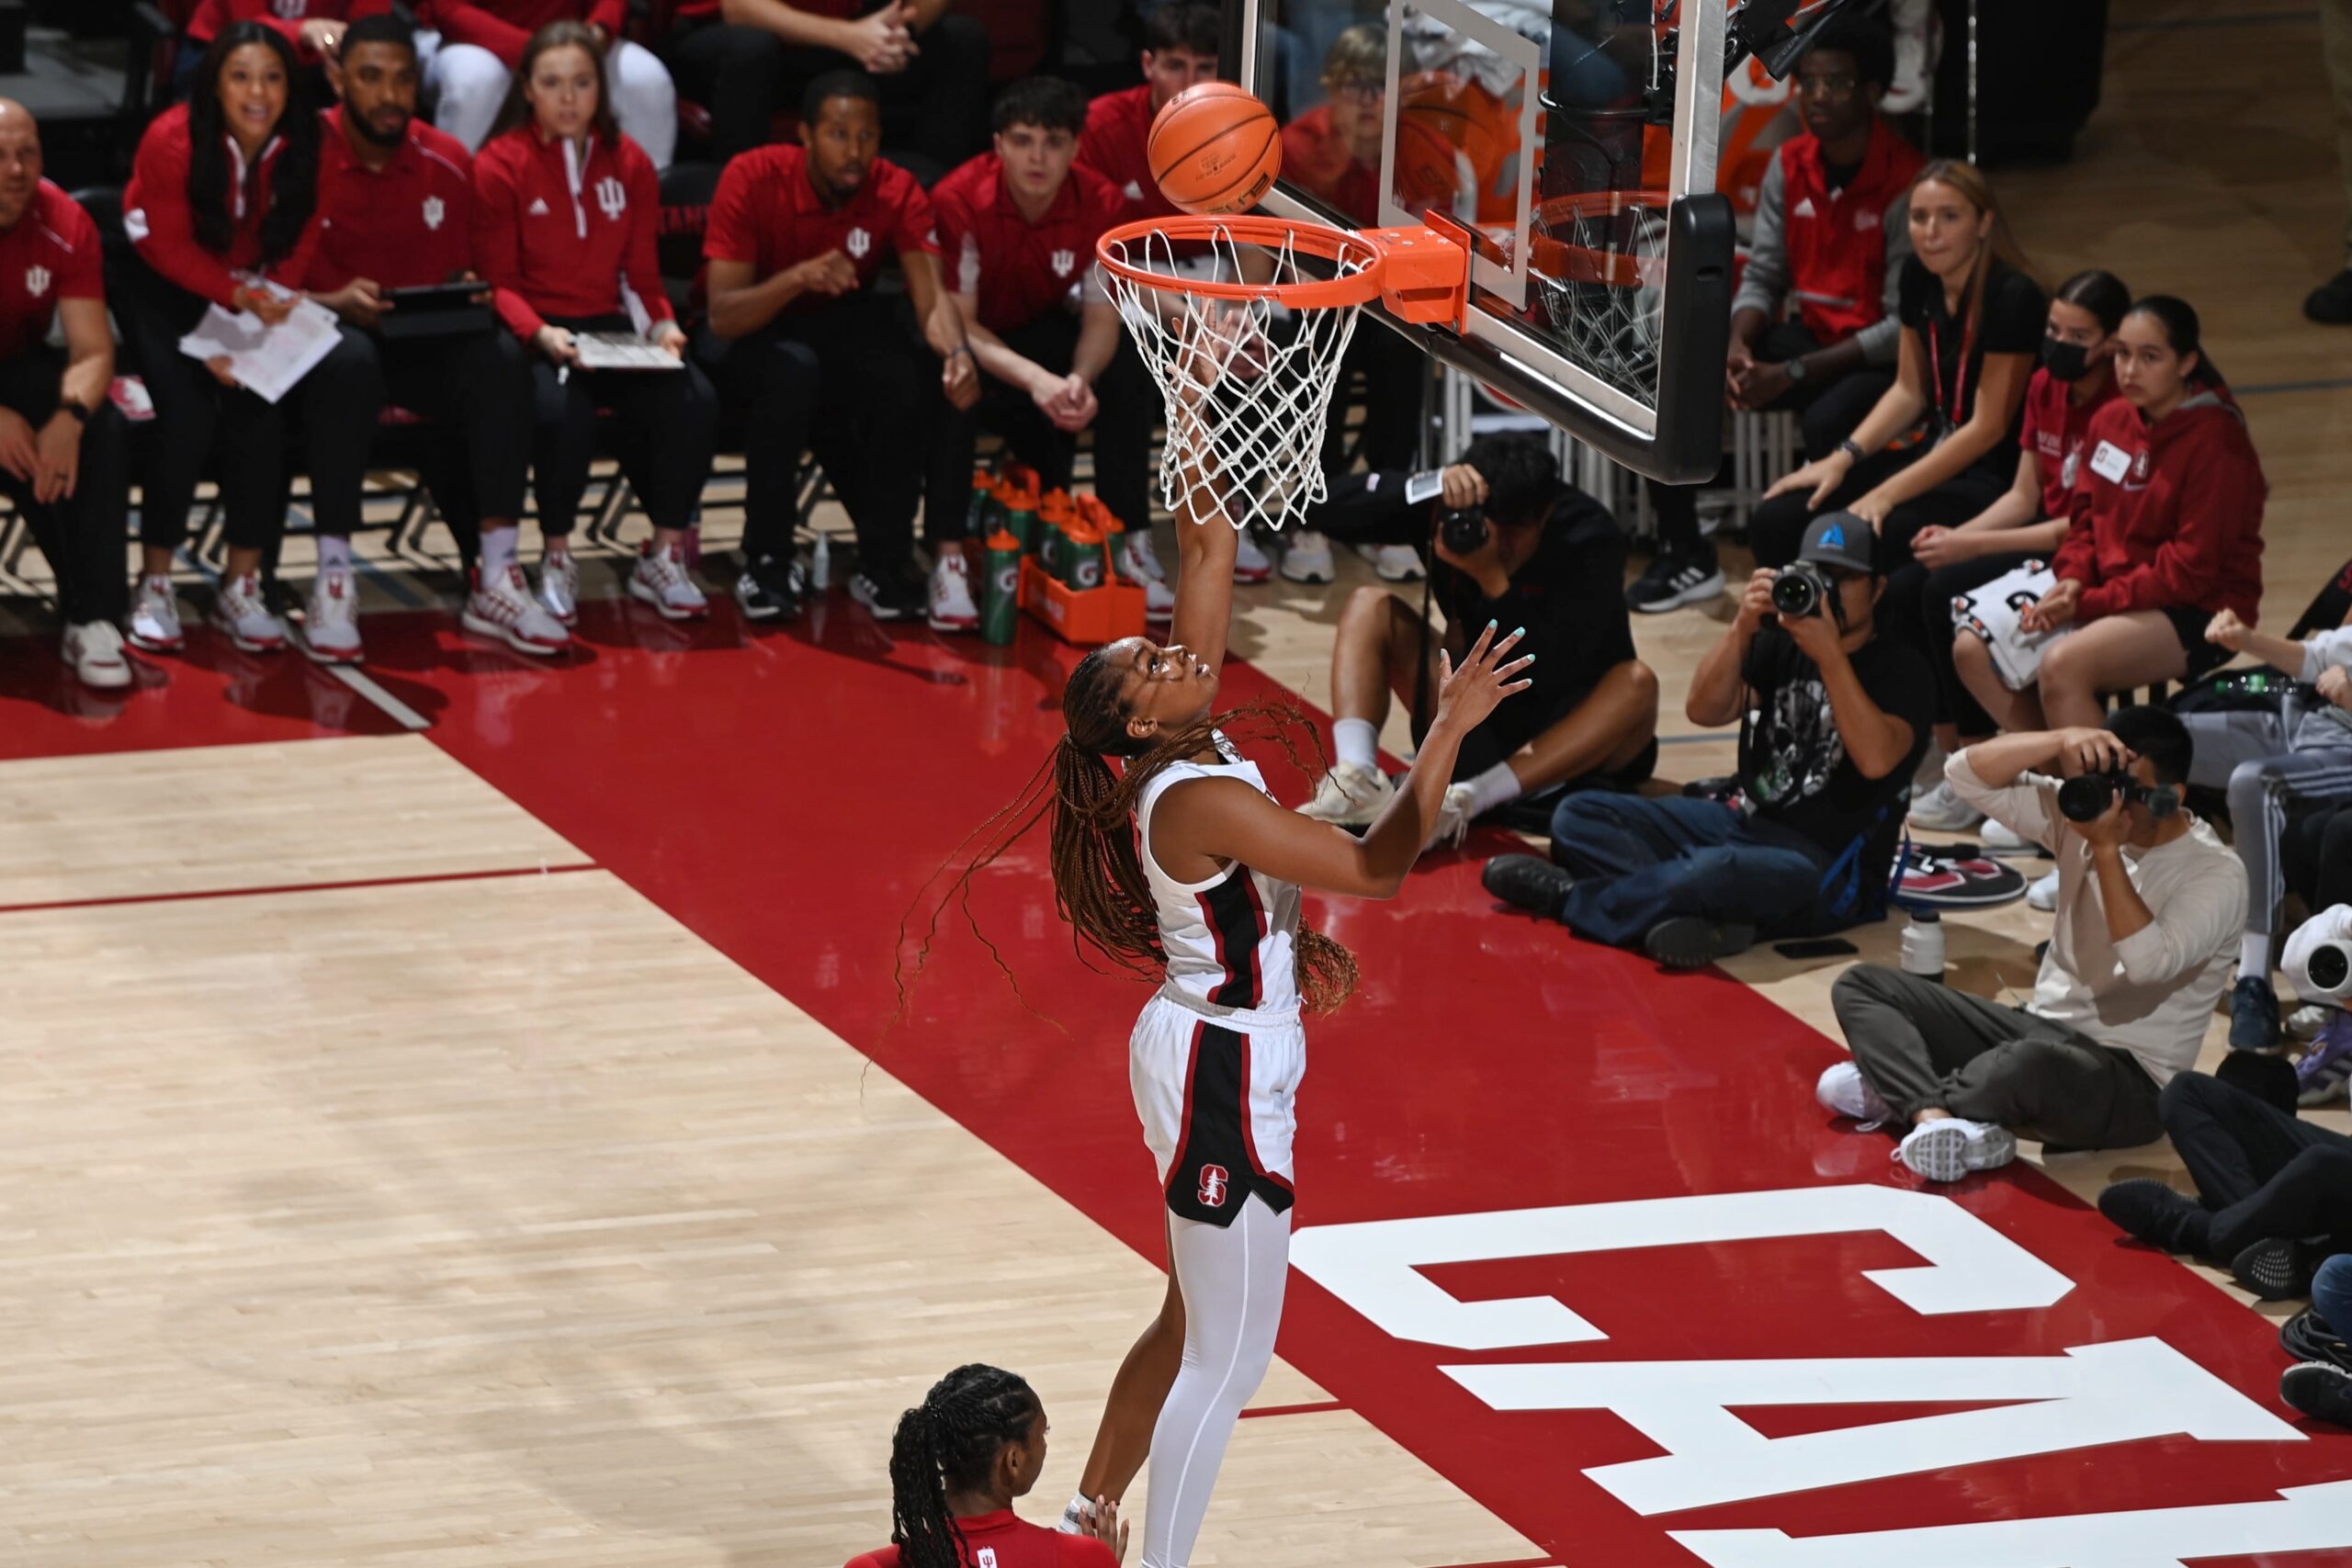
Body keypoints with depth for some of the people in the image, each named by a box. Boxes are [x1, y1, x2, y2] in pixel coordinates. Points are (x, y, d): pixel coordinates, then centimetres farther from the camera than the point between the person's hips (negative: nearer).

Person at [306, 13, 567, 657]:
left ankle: (495, 579, -28)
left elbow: (460, 275, 12)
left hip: (426, 343, 4)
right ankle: (334, 580, -35)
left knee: (500, 357, -28)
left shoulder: (447, 164, 2)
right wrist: (333, 303, -27)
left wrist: (471, 294, -12)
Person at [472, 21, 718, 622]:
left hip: (610, 327, 4)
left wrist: (662, 325, -8)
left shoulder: (630, 164, 10)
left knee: (694, 403, -24)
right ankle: (557, 559, -12)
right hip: (533, 332, -4)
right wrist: (540, 333, -23)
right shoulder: (501, 166, -3)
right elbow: (499, 280, -5)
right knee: (561, 409, -37)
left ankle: (665, 556, -5)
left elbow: (642, 274, 13)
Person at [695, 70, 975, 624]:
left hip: (843, 329, 3)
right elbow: (722, 314, -26)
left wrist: (957, 353, -48)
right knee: (793, 369, -38)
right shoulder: (752, 179, -23)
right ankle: (765, 562, -23)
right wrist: (799, 276, -44)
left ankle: (884, 562, -14)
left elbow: (932, 295, -25)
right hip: (751, 335, -3)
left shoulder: (896, 192, -15)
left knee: (910, 378, -30)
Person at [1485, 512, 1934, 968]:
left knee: (1715, 871, -40)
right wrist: (1742, 629, -15)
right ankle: (1700, 913, -31)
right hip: (1747, 824, 7)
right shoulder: (1780, 644, 12)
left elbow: (1876, 759, -23)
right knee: (1580, 815, -7)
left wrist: (1829, 655, -25)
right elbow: (1704, 711, -1)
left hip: (1827, 867, -7)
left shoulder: (1899, 670, -4)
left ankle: (1568, 897, -17)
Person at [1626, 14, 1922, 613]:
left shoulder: (1904, 183, -18)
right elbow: (1763, 276, 5)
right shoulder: (1790, 165, 2)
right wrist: (1738, 345, -17)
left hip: (1881, 359, -7)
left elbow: (1904, 325, -20)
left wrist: (1792, 374, -24)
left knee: (1828, 420, -39)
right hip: (1810, 336, 7)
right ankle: (1684, 557, 0)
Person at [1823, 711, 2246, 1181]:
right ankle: (1938, 1119, -32)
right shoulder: (2087, 810, 5)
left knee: (2035, 1063, -44)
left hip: (2129, 1079, -8)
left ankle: (1900, 1093, -18)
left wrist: (2107, 849, -26)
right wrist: (2063, 741, -17)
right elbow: (1967, 775, -2)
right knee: (1861, 984, -4)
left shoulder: (2217, 875, -12)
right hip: (2038, 1033, 8)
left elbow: (2149, 961, -28)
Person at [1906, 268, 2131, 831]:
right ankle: (1948, 752, 1)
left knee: (1949, 591, -23)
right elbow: (2024, 496, 10)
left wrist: (1973, 546, -21)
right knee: (1902, 590, -7)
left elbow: (2090, 525, -21)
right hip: (2045, 538, 8)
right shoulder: (2045, 388, 6)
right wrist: (1957, 535, -8)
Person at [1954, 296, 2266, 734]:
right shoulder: (2111, 420, 7)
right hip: (2109, 592, 8)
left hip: (2198, 614, -8)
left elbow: (2190, 570, -18)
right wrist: (2072, 579, -7)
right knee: (1973, 652, -6)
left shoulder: (2215, 443, -16)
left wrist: (2088, 603, -19)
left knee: (2062, 665, -32)